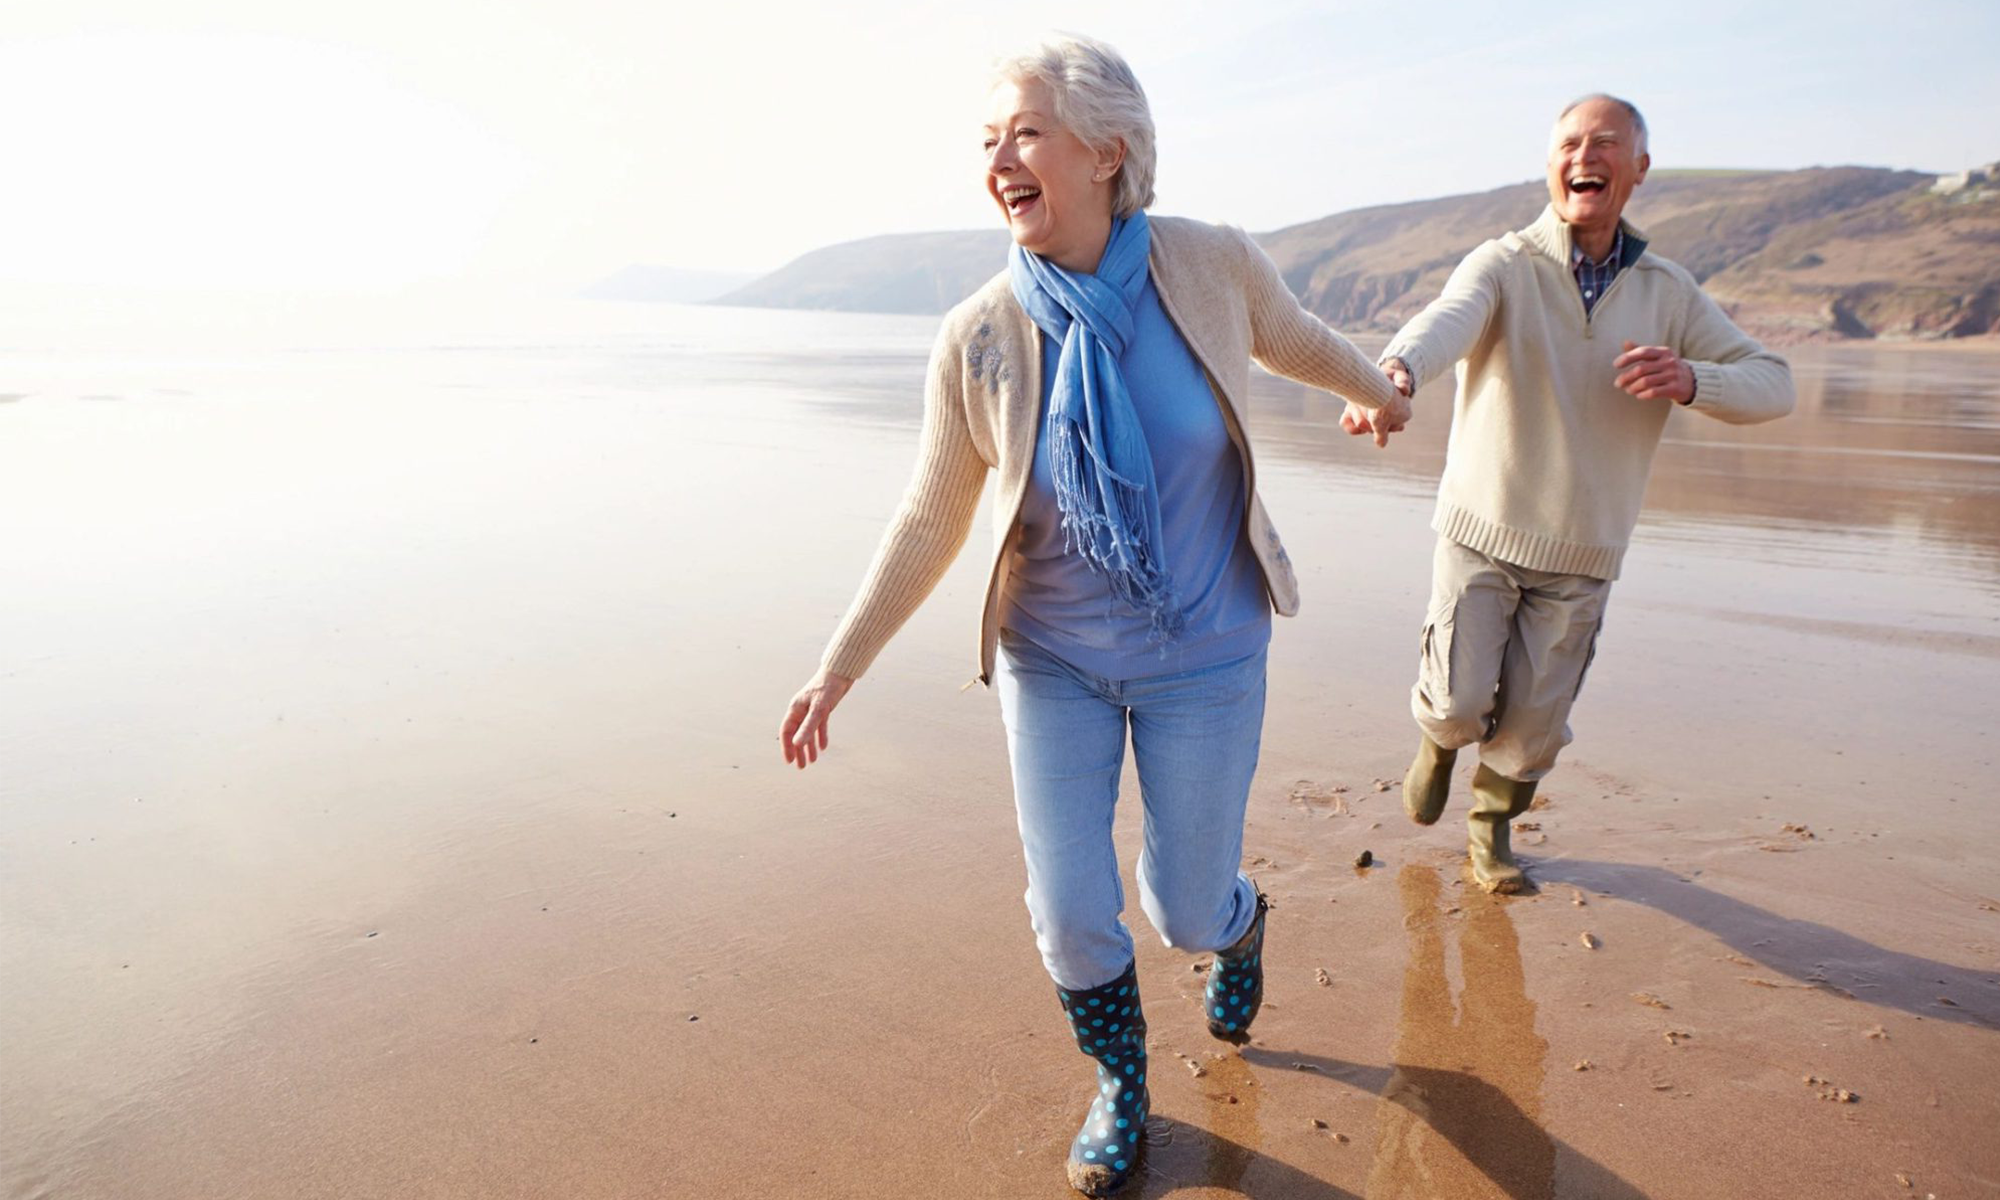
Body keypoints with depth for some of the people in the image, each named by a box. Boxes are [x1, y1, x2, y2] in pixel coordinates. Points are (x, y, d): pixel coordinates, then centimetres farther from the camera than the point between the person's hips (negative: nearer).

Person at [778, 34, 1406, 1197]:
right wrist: (837, 671, -5)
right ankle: (1122, 1091, 35)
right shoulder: (979, 338, -17)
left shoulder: (1213, 263, -17)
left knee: (1184, 910, 9)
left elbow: (1294, 337, 7)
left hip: (1203, 653, 0)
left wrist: (1379, 388, 27)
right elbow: (931, 523, -6)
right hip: (1053, 657, 1)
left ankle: (1240, 919, 50)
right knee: (1073, 913, 2)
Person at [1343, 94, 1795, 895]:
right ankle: (1438, 737, 33)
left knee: (1534, 722, 7)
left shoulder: (1670, 294, 2)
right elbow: (1448, 319, -31)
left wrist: (1691, 380, -23)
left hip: (1581, 554, 3)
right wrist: (1396, 371, -55)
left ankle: (1491, 828, 35)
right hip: (1481, 531, -2)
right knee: (1461, 701, -5)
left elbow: (1773, 385, -1)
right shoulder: (1504, 266, -8)